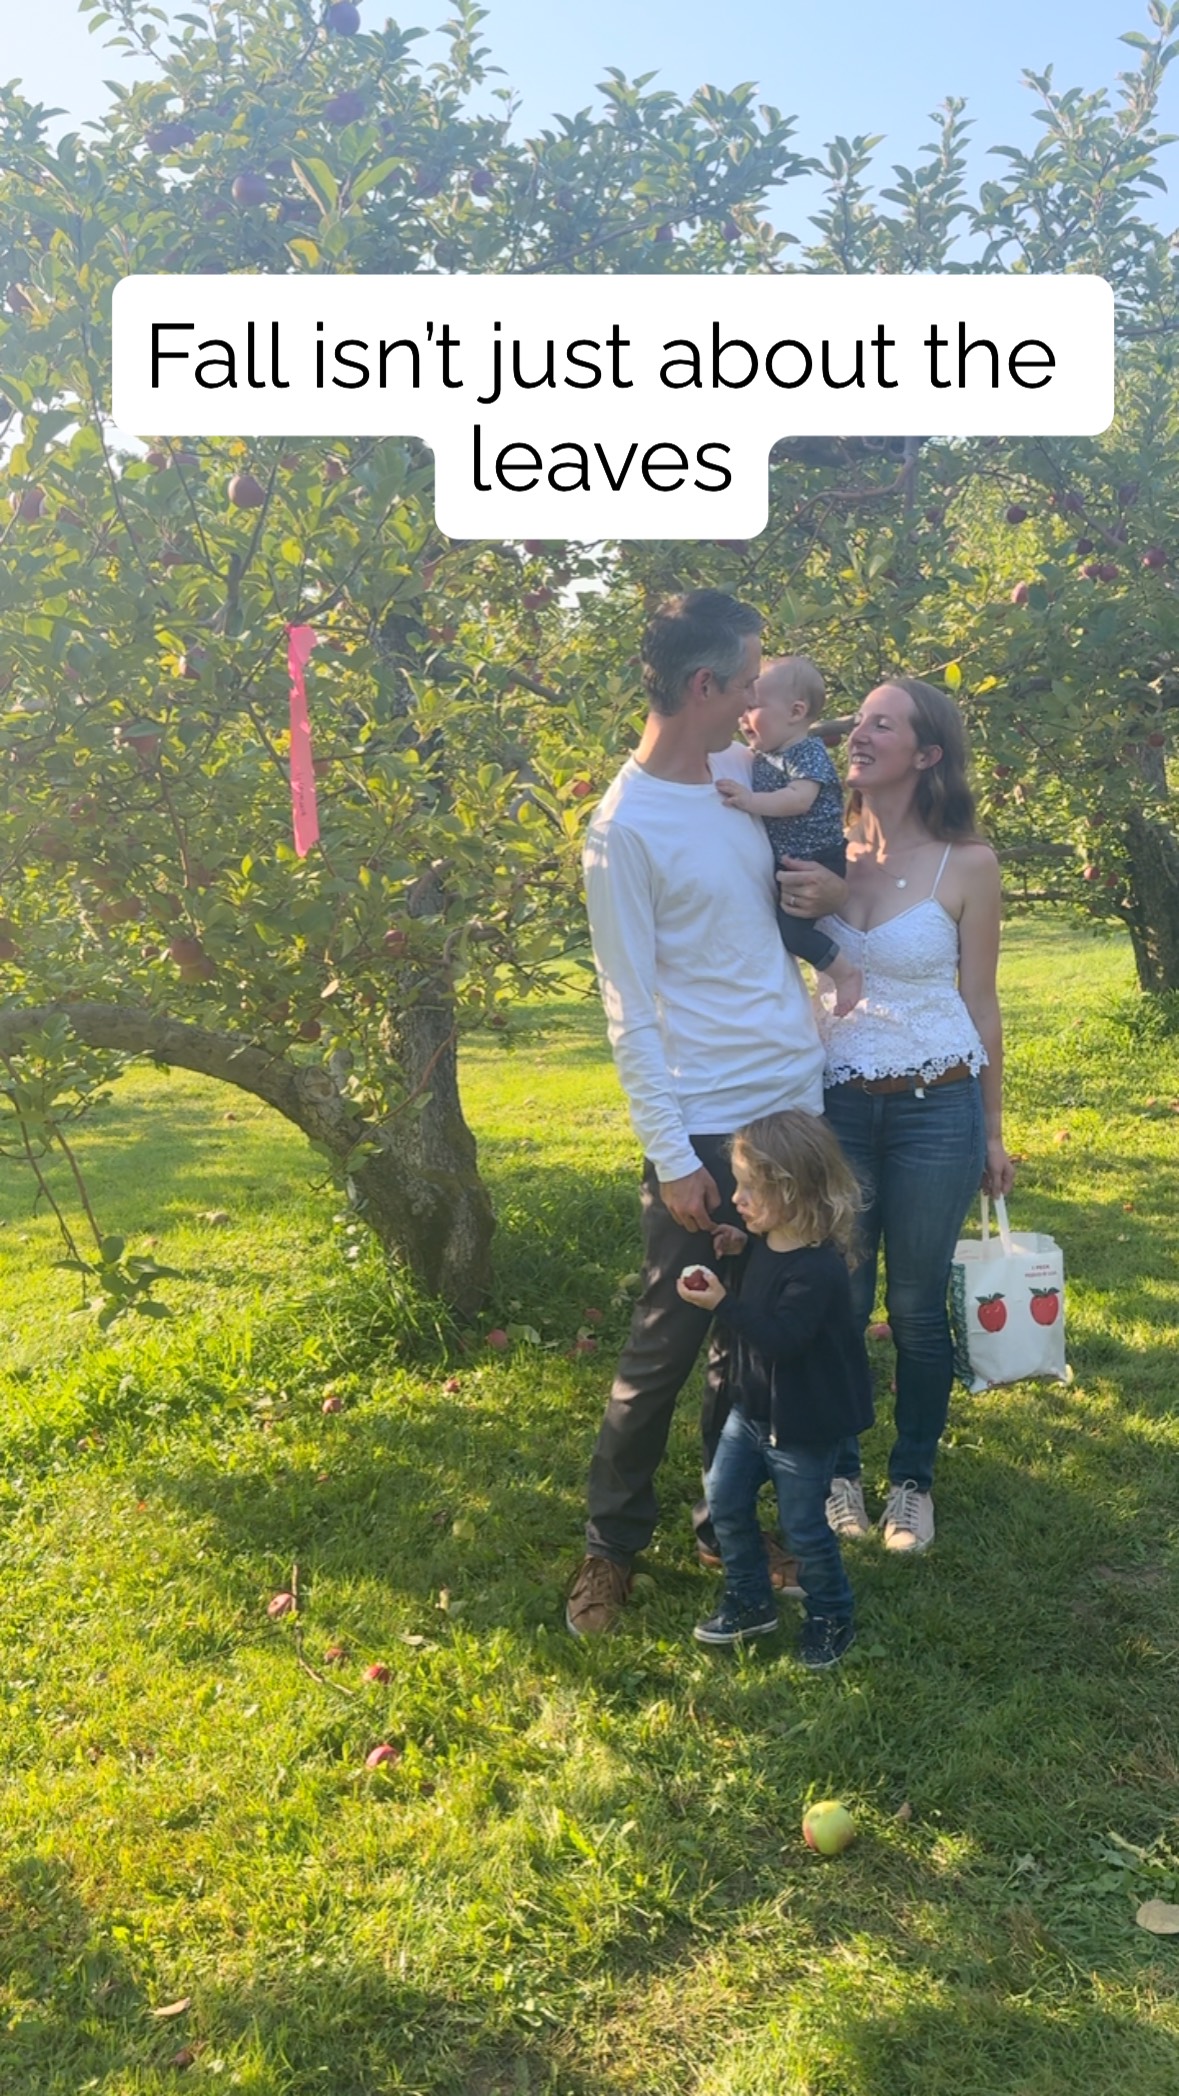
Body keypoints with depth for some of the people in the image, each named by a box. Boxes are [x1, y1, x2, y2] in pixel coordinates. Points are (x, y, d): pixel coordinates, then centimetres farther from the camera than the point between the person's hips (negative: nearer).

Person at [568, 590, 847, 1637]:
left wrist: (832, 891, -2)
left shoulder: (746, 772, 6)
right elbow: (632, 1011, -14)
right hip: (707, 1126, -6)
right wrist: (671, 1155, -15)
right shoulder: (627, 826, -14)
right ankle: (613, 1541, 24)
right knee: (666, 1347, 5)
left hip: (796, 1100, 7)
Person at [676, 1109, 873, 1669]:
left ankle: (831, 1616, 31)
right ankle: (750, 1602, 32)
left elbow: (781, 1338, -34)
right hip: (753, 1407, 9)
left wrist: (722, 1303, -34)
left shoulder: (817, 1268, -30)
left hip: (804, 1424, -8)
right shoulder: (769, 1241, -3)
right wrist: (739, 1246, 3)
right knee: (724, 1501, 14)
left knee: (803, 1526, 7)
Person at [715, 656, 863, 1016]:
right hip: (785, 865, 9)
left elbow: (800, 798, -32)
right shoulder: (762, 757, 9)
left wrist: (751, 801, -38)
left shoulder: (808, 753, -16)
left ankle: (845, 971, -2)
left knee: (788, 925, -19)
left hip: (819, 863, -9)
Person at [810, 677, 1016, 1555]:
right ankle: (840, 1471, 30)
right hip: (836, 1101, 2)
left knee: (918, 1305, 9)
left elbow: (981, 1006, 0)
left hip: (936, 1106, -2)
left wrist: (993, 1132, 4)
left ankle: (913, 1481, 29)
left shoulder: (967, 863, -6)